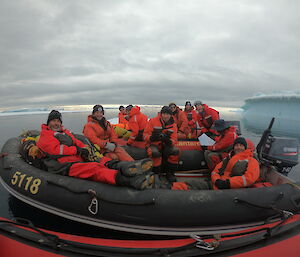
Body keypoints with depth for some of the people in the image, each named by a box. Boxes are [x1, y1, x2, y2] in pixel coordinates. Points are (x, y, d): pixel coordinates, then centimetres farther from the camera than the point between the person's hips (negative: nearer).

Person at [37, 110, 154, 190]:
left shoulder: (65, 132, 33)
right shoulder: (45, 135, 12)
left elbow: (77, 142, 23)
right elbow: (55, 149, -7)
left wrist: (85, 148, 0)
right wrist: (77, 150, -7)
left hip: (79, 159, 8)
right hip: (65, 165, -7)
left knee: (103, 161, -20)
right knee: (94, 169, -35)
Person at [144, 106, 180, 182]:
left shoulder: (173, 125, 5)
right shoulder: (153, 121, -4)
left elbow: (174, 140, 1)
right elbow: (145, 134, -4)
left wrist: (169, 141, -24)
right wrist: (151, 137, -27)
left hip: (166, 145, 3)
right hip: (154, 144, -3)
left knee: (175, 151, -25)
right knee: (155, 153, -36)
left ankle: (170, 173, -5)